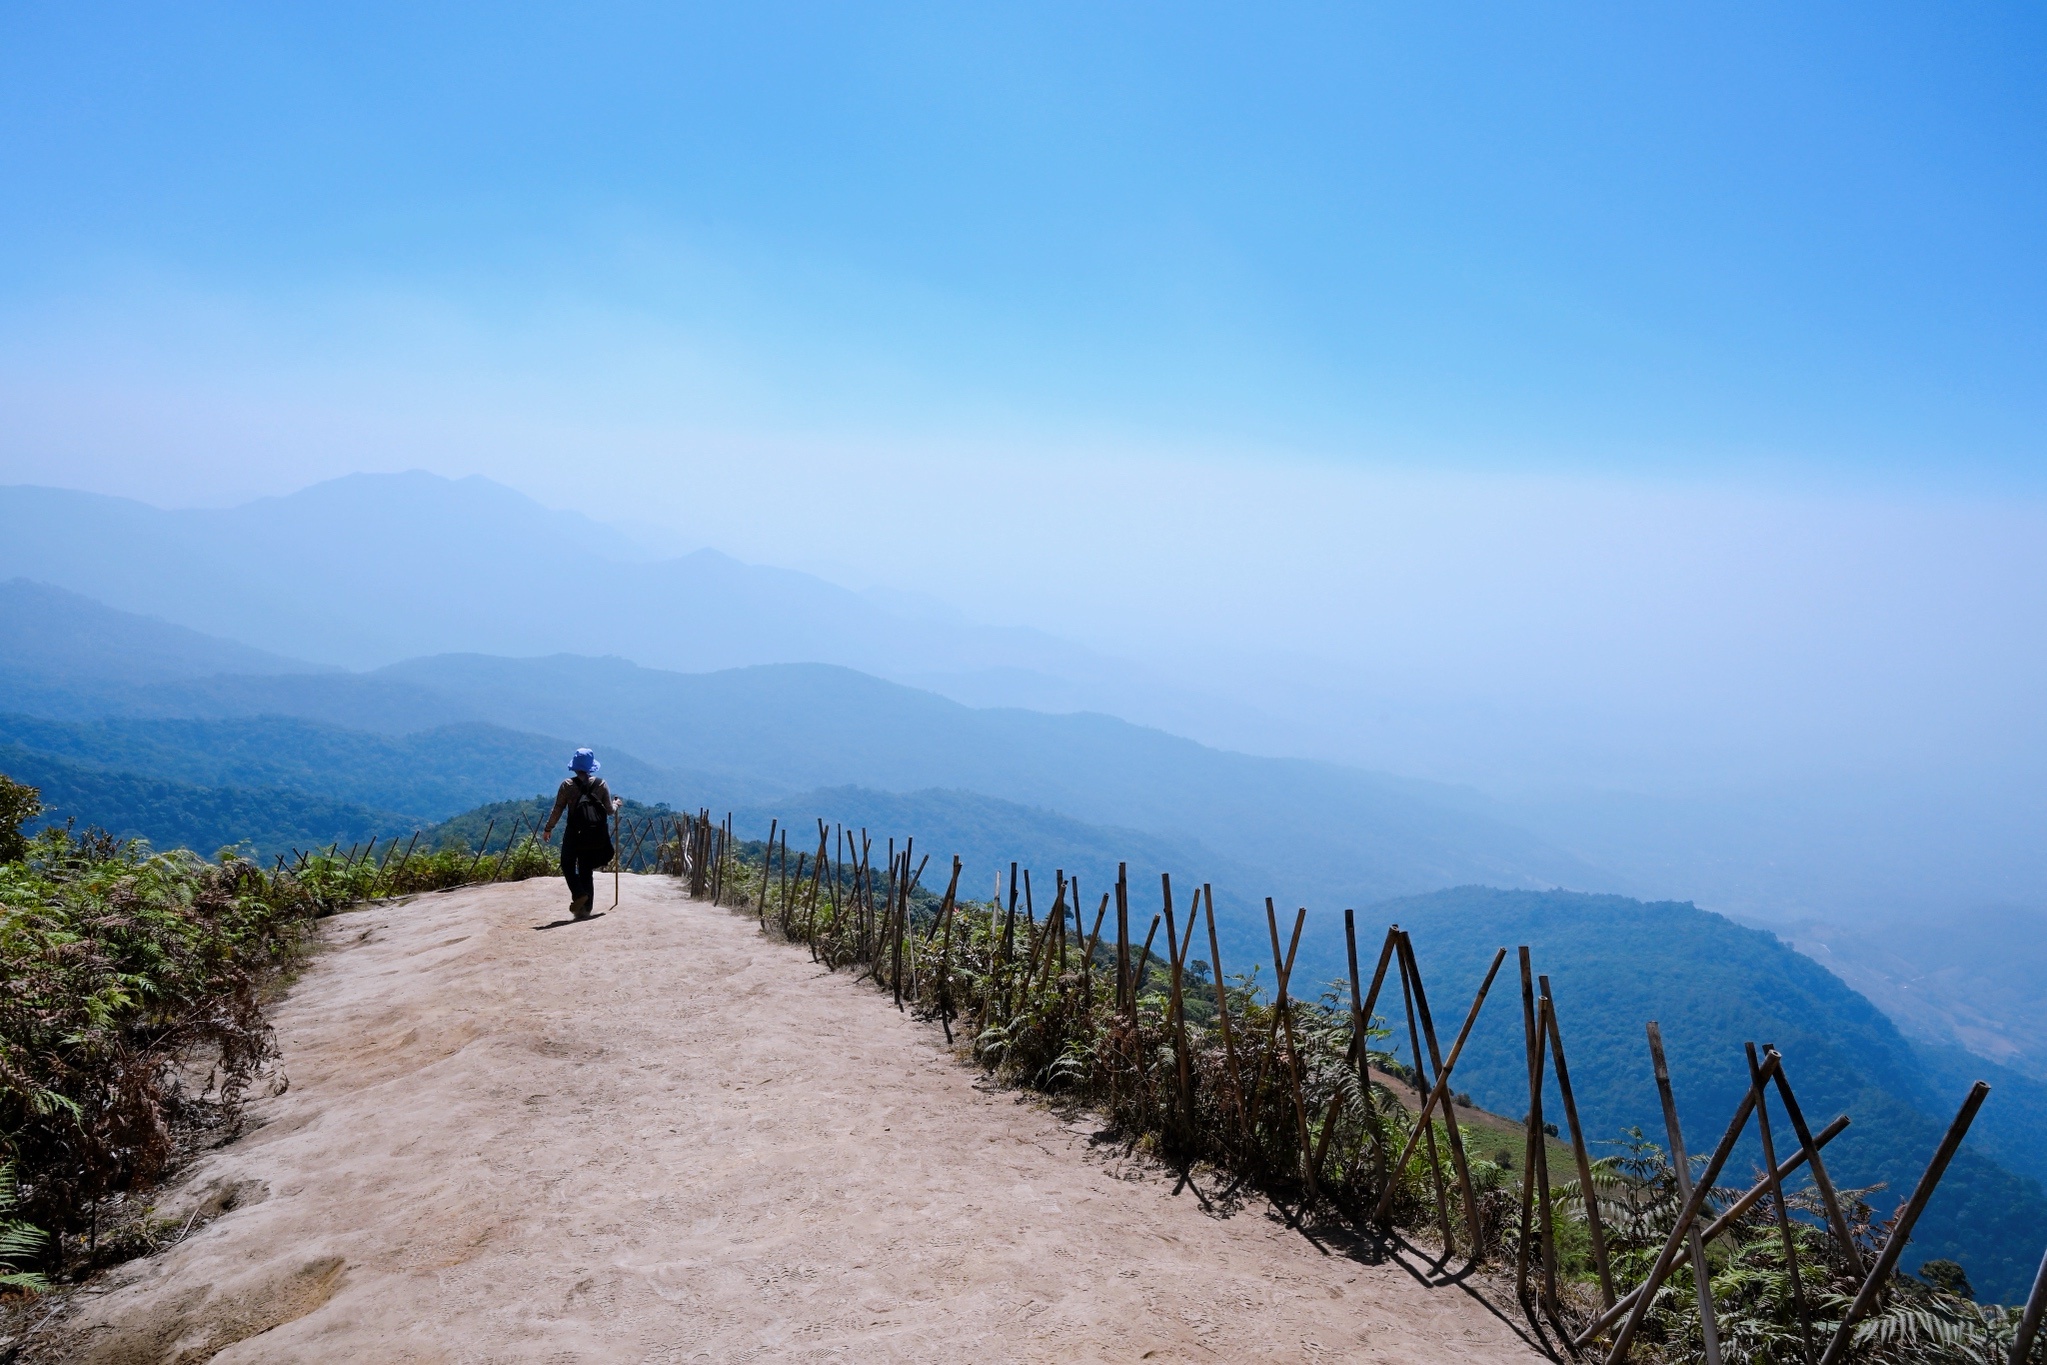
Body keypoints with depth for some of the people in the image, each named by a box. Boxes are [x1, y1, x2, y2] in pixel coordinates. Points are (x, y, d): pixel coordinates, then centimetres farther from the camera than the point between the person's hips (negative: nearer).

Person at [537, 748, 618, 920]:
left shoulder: (567, 785, -2)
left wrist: (548, 829, 13)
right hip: (596, 835, 3)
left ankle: (579, 894, -9)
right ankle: (585, 908, 7)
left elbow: (557, 809, 0)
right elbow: (610, 810, 5)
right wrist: (616, 804, 28)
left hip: (575, 833, -2)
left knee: (568, 865, 15)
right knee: (587, 871, 11)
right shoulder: (601, 784, 2)